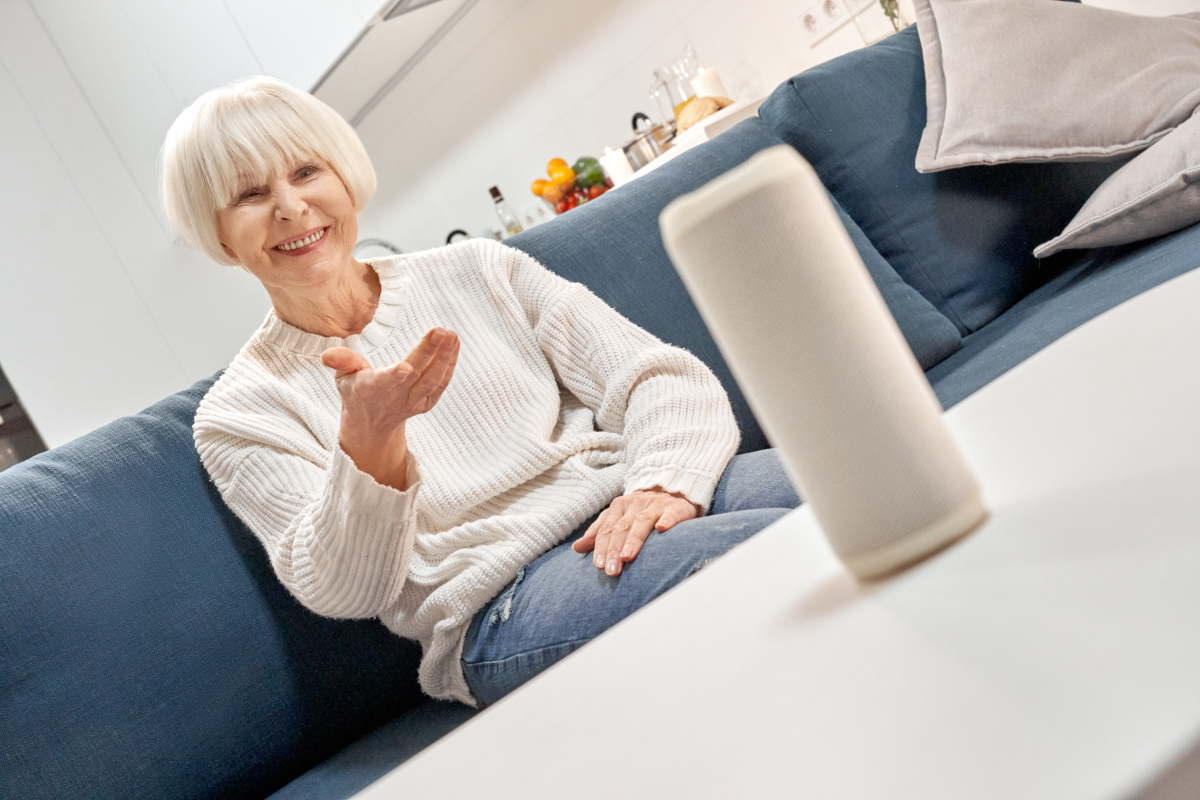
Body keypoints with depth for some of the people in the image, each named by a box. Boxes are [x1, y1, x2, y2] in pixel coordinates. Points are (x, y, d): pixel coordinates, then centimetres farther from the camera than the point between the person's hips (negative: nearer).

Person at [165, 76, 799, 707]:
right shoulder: (240, 415, 9)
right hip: (502, 605, -4)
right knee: (758, 553, -33)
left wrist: (663, 480, -16)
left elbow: (667, 377, 6)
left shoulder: (475, 271, 14)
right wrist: (369, 437, -24)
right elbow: (342, 590, -5)